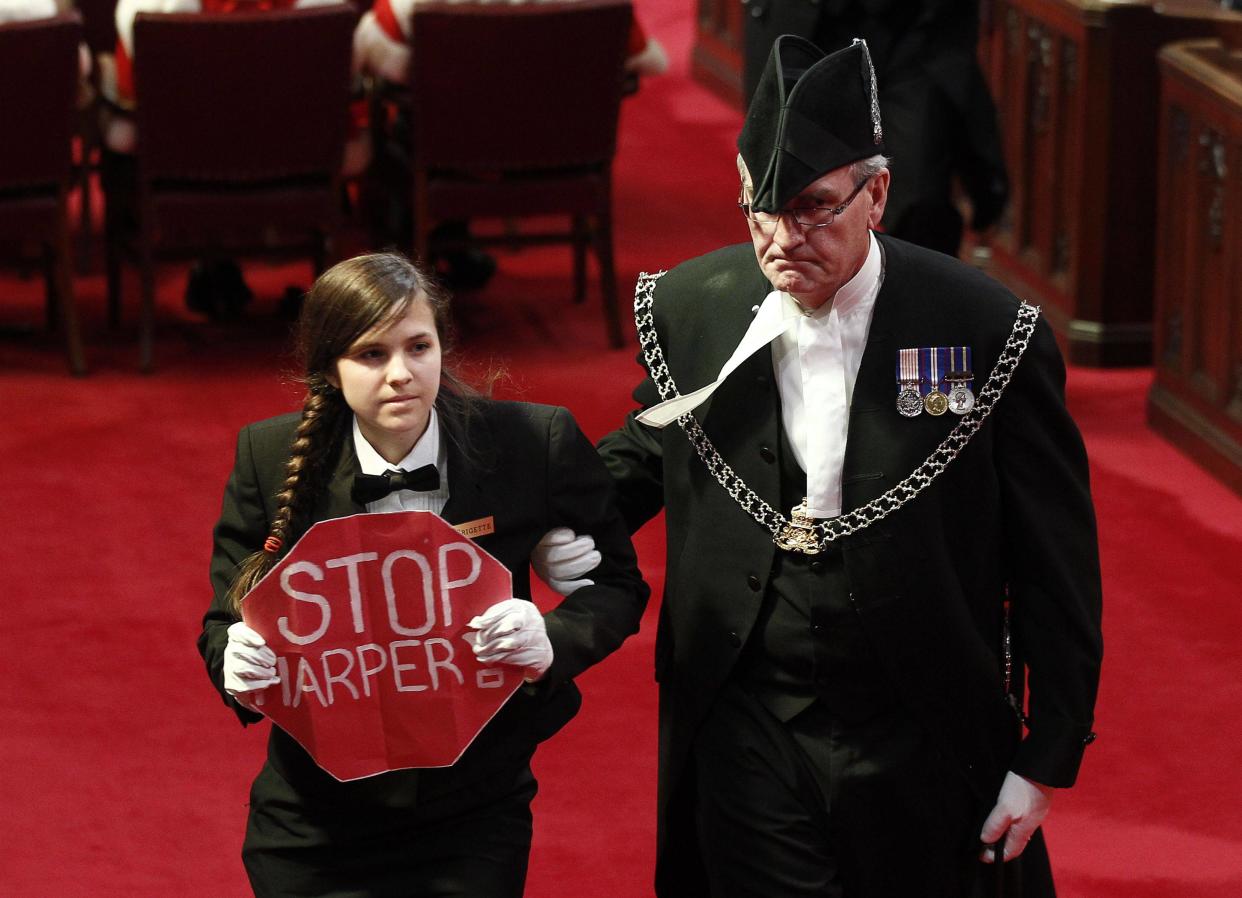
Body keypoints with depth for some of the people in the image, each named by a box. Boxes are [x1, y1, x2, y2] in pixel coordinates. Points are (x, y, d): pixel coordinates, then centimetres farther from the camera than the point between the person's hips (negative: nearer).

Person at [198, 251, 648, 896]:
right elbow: (226, 622, 0)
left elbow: (616, 585, -1)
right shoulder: (270, 458, -9)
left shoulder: (535, 445, -12)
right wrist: (238, 668, -24)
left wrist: (552, 642, -23)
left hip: (475, 821, 0)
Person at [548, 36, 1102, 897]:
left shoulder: (986, 330, -13)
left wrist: (1047, 760, -4)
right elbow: (645, 454, 17)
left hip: (920, 752, -2)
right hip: (749, 738, 2)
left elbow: (1055, 562, -6)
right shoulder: (690, 307, -4)